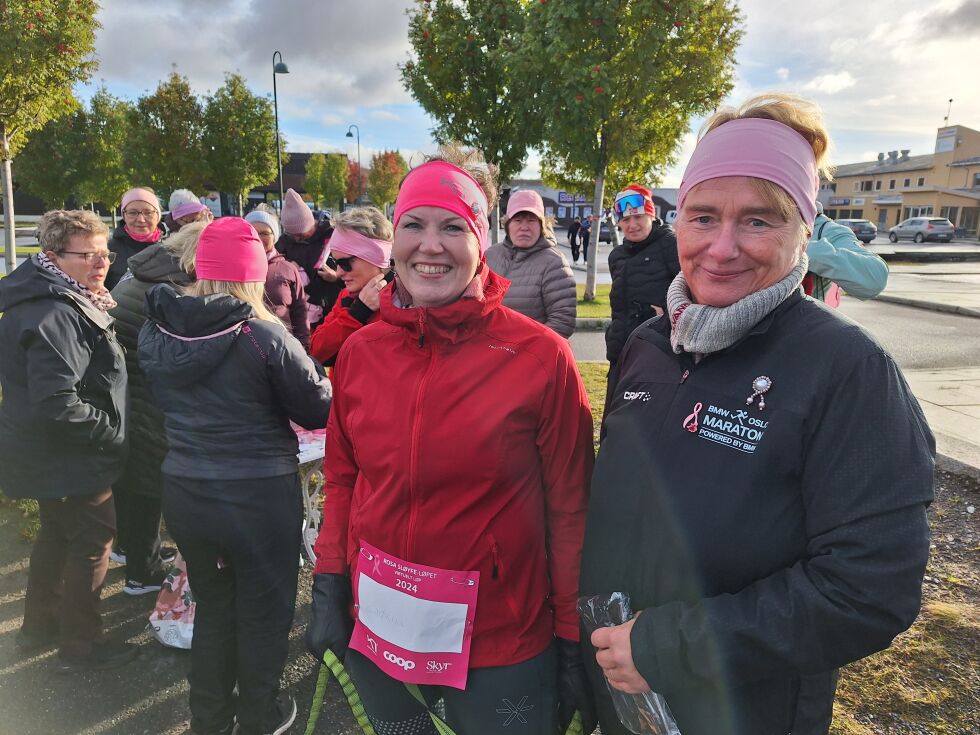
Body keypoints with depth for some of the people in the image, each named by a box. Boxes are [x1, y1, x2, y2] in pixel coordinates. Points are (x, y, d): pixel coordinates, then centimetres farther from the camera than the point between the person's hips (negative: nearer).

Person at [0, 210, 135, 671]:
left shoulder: (63, 303, 6)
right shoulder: (57, 317, -27)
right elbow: (57, 407, -33)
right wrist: (112, 434, -21)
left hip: (49, 454, 10)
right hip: (72, 459, -10)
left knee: (57, 533, 24)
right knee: (92, 543, 5)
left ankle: (39, 625, 42)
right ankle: (81, 645, 21)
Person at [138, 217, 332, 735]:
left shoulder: (154, 332, -3)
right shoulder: (263, 335, -20)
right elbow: (320, 410, -13)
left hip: (183, 492, 5)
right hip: (258, 494, -5)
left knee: (212, 606, 24)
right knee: (263, 611, 17)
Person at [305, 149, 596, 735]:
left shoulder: (542, 357, -15)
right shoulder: (361, 351, -3)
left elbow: (569, 511, -10)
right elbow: (342, 480, 7)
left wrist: (574, 644, -7)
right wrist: (329, 593, 5)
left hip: (502, 646, -3)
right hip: (377, 632, 4)